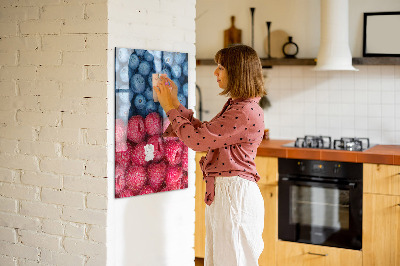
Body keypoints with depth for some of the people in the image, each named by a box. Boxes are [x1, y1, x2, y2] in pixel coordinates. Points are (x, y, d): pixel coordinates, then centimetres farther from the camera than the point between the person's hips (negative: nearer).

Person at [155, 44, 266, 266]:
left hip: (235, 193, -10)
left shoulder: (246, 112, -20)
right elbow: (204, 132, 18)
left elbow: (197, 139, -20)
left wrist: (170, 108, -8)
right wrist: (175, 103, 16)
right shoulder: (235, 105, 13)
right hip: (221, 192, 10)